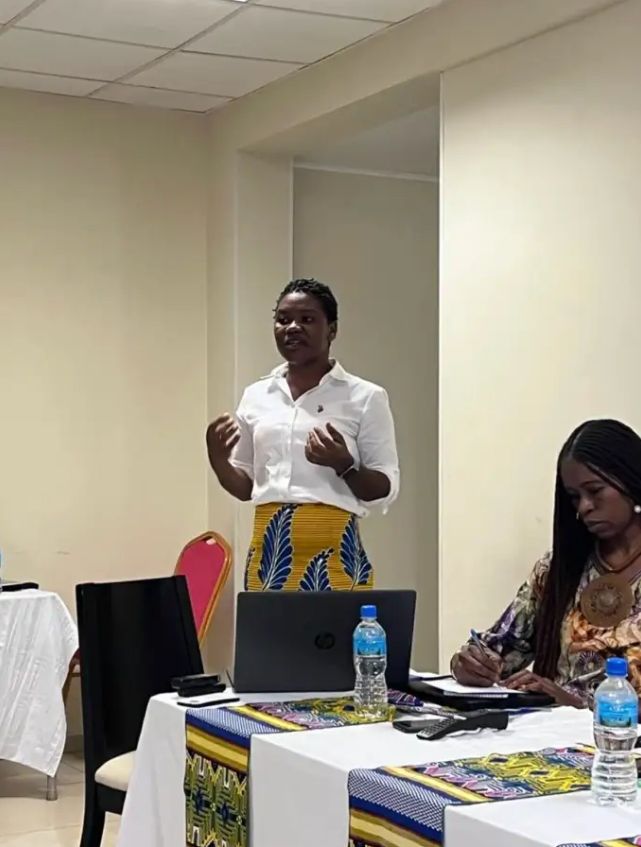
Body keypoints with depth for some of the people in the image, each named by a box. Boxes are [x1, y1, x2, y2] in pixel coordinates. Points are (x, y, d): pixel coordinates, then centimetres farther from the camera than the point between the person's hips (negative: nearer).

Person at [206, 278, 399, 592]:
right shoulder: (256, 396, 12)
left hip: (332, 549, -4)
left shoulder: (365, 397, 0)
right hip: (269, 550, 4)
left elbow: (385, 488, -1)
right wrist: (217, 459, -2)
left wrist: (344, 465, -19)